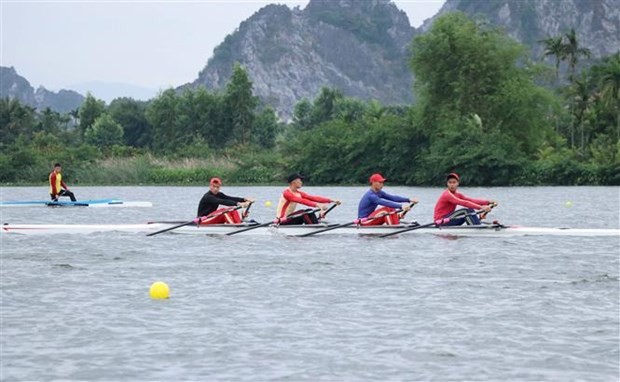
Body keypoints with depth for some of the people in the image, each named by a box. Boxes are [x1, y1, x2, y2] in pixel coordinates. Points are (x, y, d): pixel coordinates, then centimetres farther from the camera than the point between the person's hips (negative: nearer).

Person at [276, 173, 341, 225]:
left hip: (290, 218, 8)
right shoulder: (286, 193, -17)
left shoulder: (299, 194, 9)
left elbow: (313, 198, 1)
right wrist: (317, 205, -39)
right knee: (302, 212, -26)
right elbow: (301, 201, -30)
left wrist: (331, 200, -9)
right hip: (282, 222, -8)